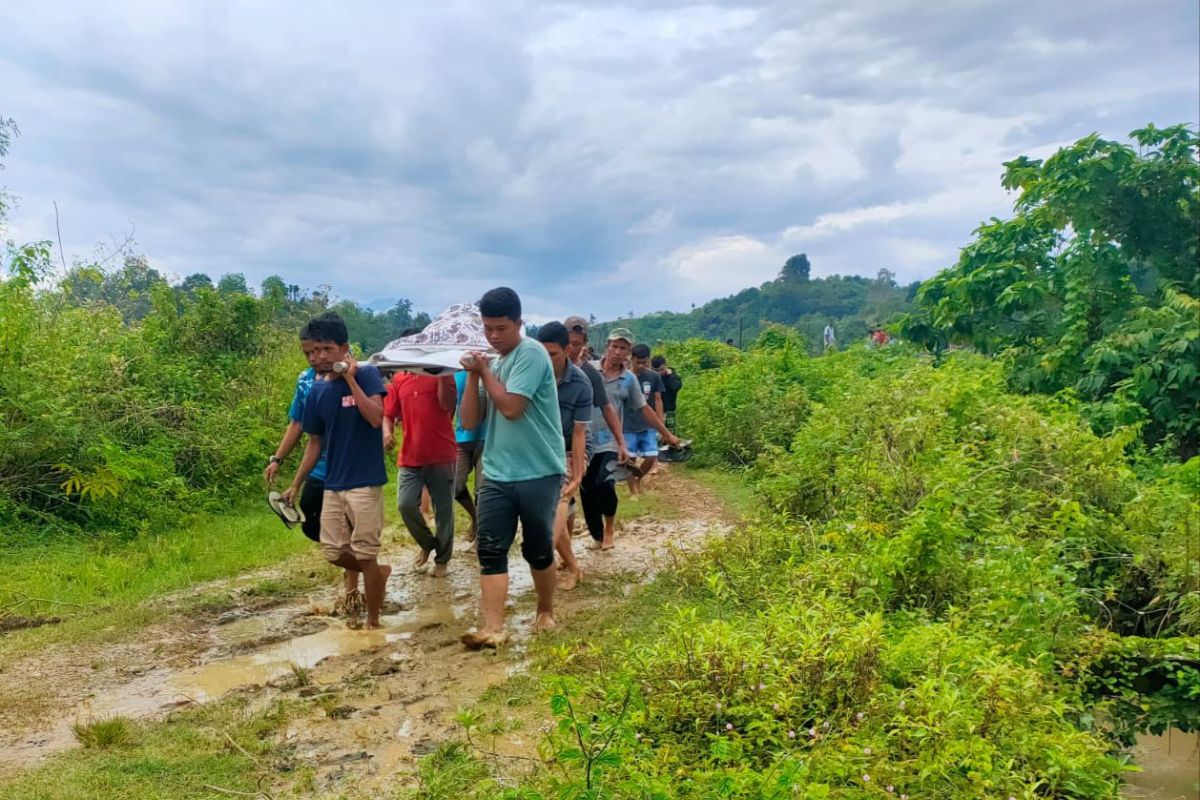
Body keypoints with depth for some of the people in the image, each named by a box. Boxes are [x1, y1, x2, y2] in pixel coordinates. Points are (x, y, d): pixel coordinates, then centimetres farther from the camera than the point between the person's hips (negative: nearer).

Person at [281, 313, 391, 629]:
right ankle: (380, 573, 35)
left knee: (365, 555, 0)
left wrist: (350, 379, -21)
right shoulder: (317, 391, 7)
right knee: (333, 552, 8)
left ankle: (373, 621, 16)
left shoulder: (366, 374, -8)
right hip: (332, 485, 6)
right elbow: (315, 443, 14)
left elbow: (376, 418, -23)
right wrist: (296, 484, 14)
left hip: (365, 482, -6)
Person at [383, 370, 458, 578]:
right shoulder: (398, 379, 9)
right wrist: (387, 433, -9)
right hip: (409, 458, 3)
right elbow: (388, 414, 10)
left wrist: (442, 375, -18)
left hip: (442, 456, -3)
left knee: (443, 509, 6)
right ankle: (427, 543, 19)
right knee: (405, 504, -9)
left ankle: (442, 559, 24)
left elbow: (447, 405, -15)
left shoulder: (441, 374, -1)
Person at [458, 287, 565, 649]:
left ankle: (546, 613, 29)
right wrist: (473, 375, -3)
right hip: (497, 475, 6)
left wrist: (484, 371, -6)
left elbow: (511, 407, -19)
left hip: (539, 473, -6)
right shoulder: (493, 364, 12)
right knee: (490, 549, -4)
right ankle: (493, 628, -5)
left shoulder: (530, 353, -10)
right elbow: (469, 421, 8)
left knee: (538, 549, 9)